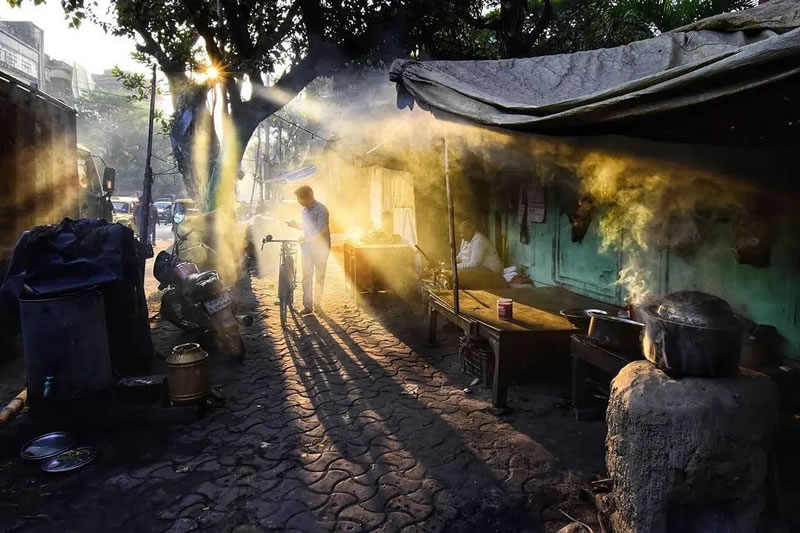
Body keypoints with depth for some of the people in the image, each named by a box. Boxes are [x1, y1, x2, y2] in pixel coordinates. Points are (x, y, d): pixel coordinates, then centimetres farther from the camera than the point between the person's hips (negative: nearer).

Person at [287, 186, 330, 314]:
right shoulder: (305, 210, 12)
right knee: (307, 276, -1)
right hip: (307, 247, 6)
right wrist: (296, 225, 9)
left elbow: (320, 229, -23)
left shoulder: (321, 209, -13)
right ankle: (308, 306, 0)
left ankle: (317, 303, 18)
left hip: (320, 247, -6)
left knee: (319, 276, 5)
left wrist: (306, 238, -29)